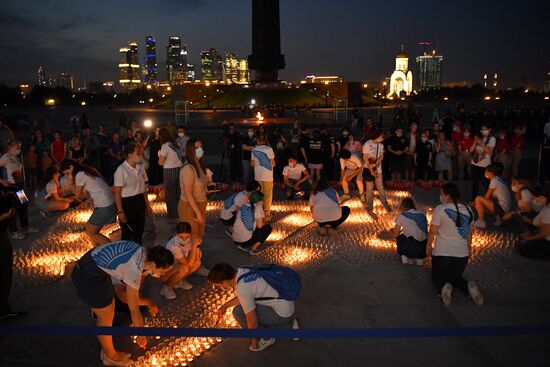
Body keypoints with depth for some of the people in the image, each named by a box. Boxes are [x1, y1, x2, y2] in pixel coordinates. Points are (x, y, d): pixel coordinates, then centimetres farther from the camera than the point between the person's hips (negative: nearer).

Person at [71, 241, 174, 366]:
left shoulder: (144, 253, -4)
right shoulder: (134, 270, -27)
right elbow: (134, 310, -18)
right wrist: (142, 335, -5)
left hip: (93, 266, 9)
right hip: (88, 276, -9)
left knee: (110, 311, 21)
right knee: (106, 318, 7)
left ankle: (108, 351, 41)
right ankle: (110, 356, 29)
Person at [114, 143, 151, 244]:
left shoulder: (140, 168, 4)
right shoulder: (121, 170, -16)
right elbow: (117, 193, -15)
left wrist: (147, 204, 13)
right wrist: (120, 212, -16)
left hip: (140, 201, 6)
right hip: (127, 202, -6)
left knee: (139, 231, 16)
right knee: (128, 233, 5)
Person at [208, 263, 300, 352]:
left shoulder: (242, 289, -26)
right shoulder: (242, 270, -2)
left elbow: (252, 320, -18)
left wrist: (254, 342, -2)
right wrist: (225, 306, 20)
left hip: (282, 313, -9)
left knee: (238, 312, -11)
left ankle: (267, 338, 5)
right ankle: (290, 325, 22)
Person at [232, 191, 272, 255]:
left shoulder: (242, 206, 8)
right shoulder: (258, 207, -7)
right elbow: (260, 226, -7)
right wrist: (264, 222, 17)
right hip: (246, 240, -6)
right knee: (268, 228, 11)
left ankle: (242, 246, 14)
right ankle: (253, 249, 4)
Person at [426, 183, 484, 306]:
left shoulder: (440, 209, -15)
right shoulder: (468, 210, 2)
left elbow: (432, 231, -9)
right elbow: (469, 233, 12)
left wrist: (428, 246, 7)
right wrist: (469, 247, 27)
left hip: (442, 253, -4)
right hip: (462, 253, 4)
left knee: (437, 277, 17)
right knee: (455, 276, 25)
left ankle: (443, 287, -20)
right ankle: (468, 286, -9)